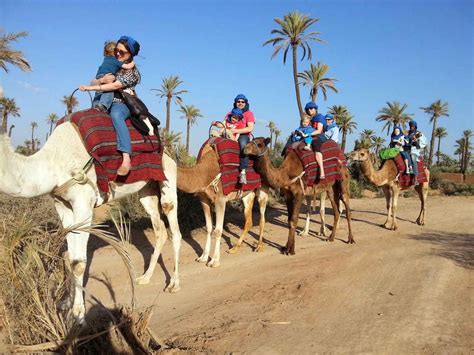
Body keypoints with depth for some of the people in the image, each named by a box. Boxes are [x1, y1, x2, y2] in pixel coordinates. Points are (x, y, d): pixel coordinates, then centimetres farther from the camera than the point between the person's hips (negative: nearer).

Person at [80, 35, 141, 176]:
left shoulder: (132, 71, -2)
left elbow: (115, 86, -14)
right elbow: (93, 83, 11)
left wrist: (90, 88, -13)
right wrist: (101, 80, -13)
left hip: (123, 104, -7)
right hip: (105, 104, 7)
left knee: (116, 114, -40)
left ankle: (126, 159, -52)